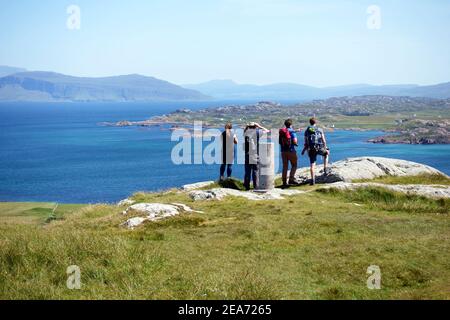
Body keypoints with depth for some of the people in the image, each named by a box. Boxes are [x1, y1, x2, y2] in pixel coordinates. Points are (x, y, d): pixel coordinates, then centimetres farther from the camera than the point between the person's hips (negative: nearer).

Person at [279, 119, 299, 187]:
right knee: (294, 165, 6)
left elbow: (279, 141, 10)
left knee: (285, 166, 9)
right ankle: (291, 179, -7)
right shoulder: (292, 131, -9)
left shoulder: (281, 132, 7)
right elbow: (294, 141, -15)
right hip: (291, 150, -5)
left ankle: (284, 181, 7)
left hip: (283, 151, 5)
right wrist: (296, 143, 5)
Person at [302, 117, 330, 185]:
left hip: (311, 149, 1)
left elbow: (306, 142, 7)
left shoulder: (307, 131, 9)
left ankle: (313, 180, -4)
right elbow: (323, 140, 0)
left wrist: (304, 150, 19)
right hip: (319, 148, -1)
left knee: (312, 164, 4)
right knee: (326, 153, 30)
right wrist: (325, 148, 10)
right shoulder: (320, 130, 3)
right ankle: (325, 169, 22)